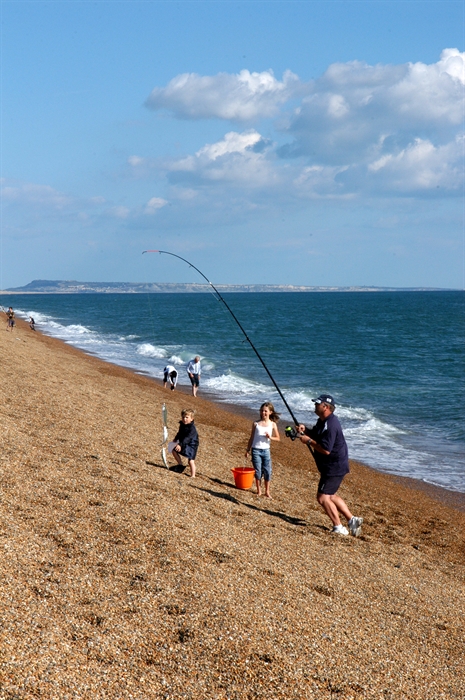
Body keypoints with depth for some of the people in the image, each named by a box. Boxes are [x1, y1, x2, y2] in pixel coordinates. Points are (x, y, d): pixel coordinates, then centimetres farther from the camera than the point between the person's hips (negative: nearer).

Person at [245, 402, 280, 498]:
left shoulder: (272, 424, 0)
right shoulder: (256, 424, 1)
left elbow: (278, 438, 5)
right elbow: (251, 438, 8)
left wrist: (270, 437, -16)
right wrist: (248, 450, 7)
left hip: (266, 450, 0)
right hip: (256, 450, 0)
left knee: (267, 471, 0)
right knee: (258, 471, 3)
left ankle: (267, 491, 13)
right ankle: (259, 490, 17)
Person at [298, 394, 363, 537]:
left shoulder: (331, 425, -24)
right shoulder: (322, 421, 9)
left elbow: (326, 450, -29)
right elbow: (315, 434, 24)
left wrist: (308, 441, -20)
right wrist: (305, 430, 3)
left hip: (335, 467, -11)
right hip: (331, 466, 11)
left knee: (322, 497, -8)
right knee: (330, 495, 19)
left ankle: (339, 528, 0)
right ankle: (352, 520, 21)